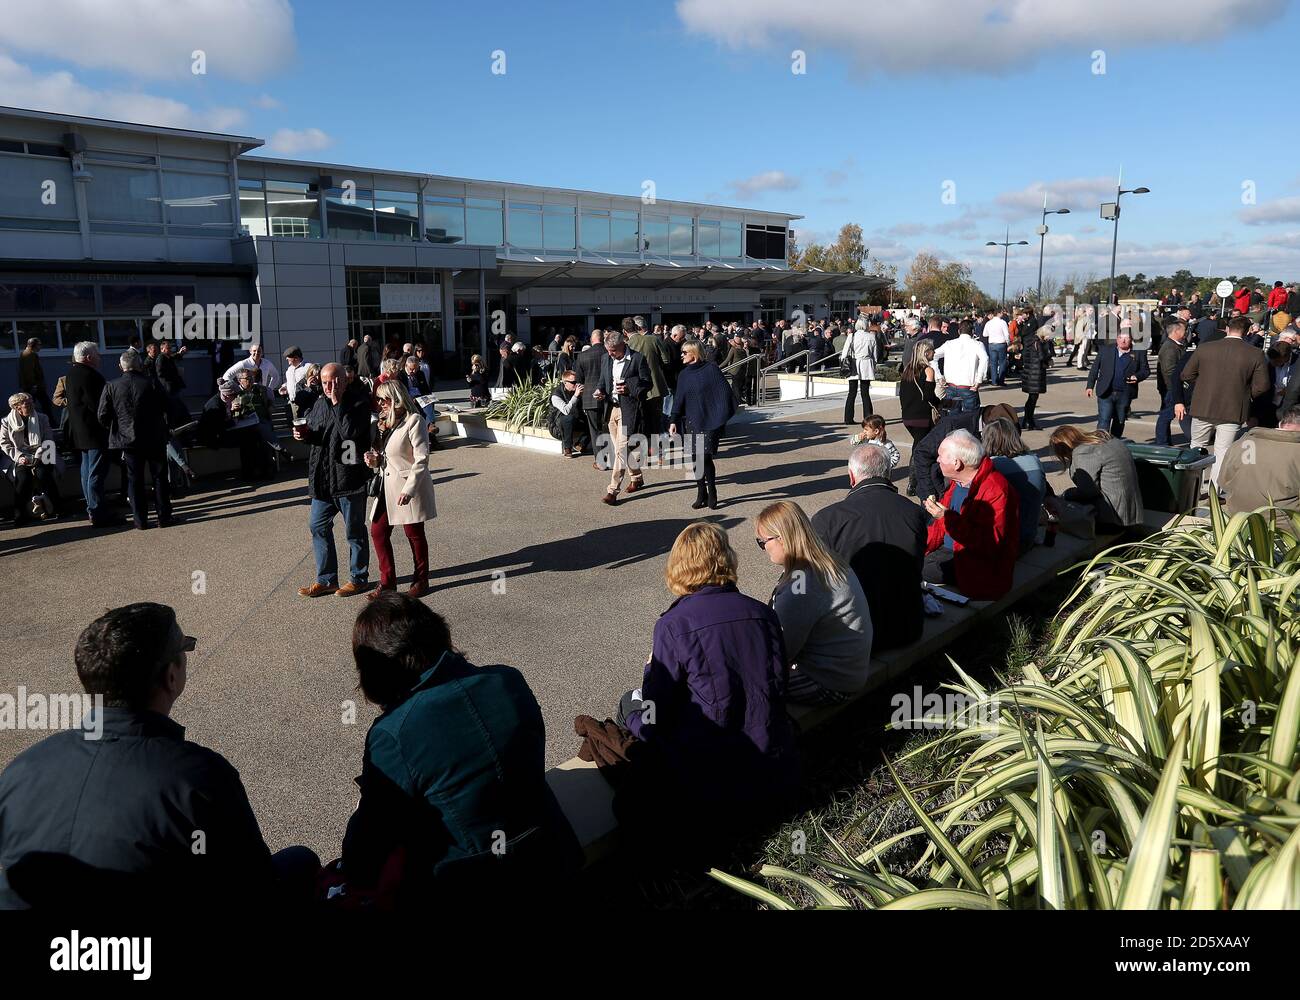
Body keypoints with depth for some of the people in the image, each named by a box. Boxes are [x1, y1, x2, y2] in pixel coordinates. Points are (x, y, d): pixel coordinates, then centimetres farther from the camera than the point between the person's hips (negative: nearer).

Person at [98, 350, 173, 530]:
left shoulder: (111, 387, -6)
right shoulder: (151, 384, -10)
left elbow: (103, 416, -4)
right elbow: (165, 409, -5)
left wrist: (117, 427, 14)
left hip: (128, 440, 1)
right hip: (154, 439, -1)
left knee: (135, 479, 9)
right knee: (159, 478, 8)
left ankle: (140, 520, 11)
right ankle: (164, 517, 10)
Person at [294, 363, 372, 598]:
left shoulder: (358, 402, -12)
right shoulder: (320, 403, 9)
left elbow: (351, 432, -26)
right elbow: (314, 434, 20)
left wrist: (337, 403, -23)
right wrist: (304, 433, -3)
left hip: (349, 478, -7)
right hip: (322, 478, 7)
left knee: (354, 531, 7)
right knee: (319, 528, 12)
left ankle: (359, 578, 22)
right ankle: (326, 579, 24)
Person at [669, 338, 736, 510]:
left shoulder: (711, 369, -4)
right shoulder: (683, 374, 11)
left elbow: (724, 393, -6)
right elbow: (678, 399, 10)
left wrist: (722, 417, -10)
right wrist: (674, 421, 0)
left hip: (709, 422, -5)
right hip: (691, 423, 5)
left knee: (705, 457, -10)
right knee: (695, 458, 2)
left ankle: (712, 493, 5)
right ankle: (701, 493, 12)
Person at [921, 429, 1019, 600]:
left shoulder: (996, 489, -22)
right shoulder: (958, 482, 6)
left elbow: (990, 543, -27)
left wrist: (949, 519, -32)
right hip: (948, 550, 8)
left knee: (921, 571, -23)